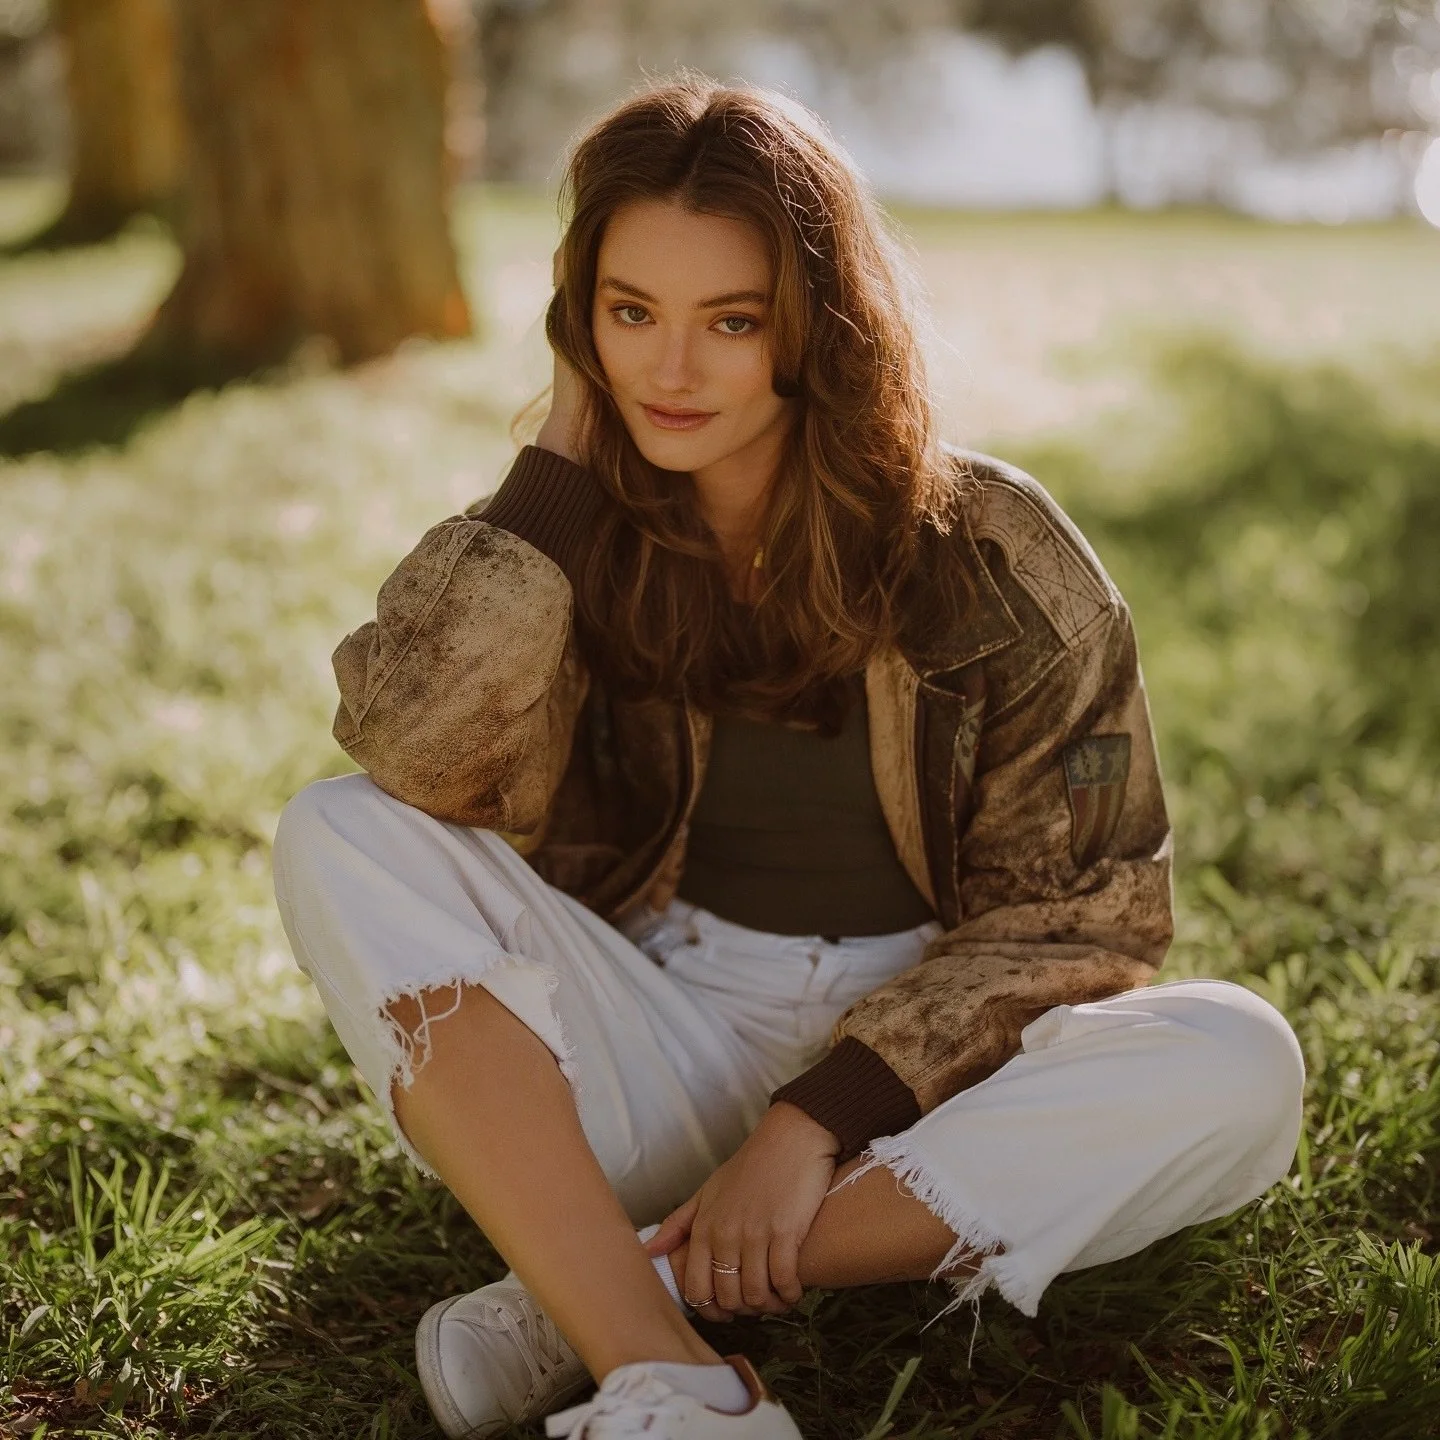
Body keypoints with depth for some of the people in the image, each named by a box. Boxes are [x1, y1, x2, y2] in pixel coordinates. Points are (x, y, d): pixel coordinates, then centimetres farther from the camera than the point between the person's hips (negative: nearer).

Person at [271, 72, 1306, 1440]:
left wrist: (824, 1117, -17)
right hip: (647, 1065, 1)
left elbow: (1073, 911, -6)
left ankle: (592, 1301, -26)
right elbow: (414, 760, -21)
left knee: (1236, 1066, -28)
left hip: (909, 1069, 0)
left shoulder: (988, 556, -7)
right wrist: (565, 450, -17)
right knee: (338, 840, -20)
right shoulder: (570, 535, -2)